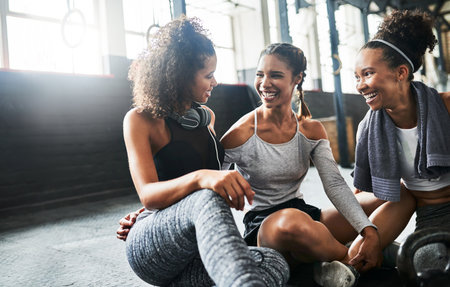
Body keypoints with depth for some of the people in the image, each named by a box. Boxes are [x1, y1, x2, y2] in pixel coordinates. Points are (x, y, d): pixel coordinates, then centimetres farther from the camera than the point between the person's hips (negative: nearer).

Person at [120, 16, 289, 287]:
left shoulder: (206, 116, 12)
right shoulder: (140, 120, -6)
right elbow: (148, 195, -20)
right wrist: (199, 178, -40)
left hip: (199, 243, 6)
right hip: (151, 244, -5)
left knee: (275, 264, -27)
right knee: (207, 199, -40)